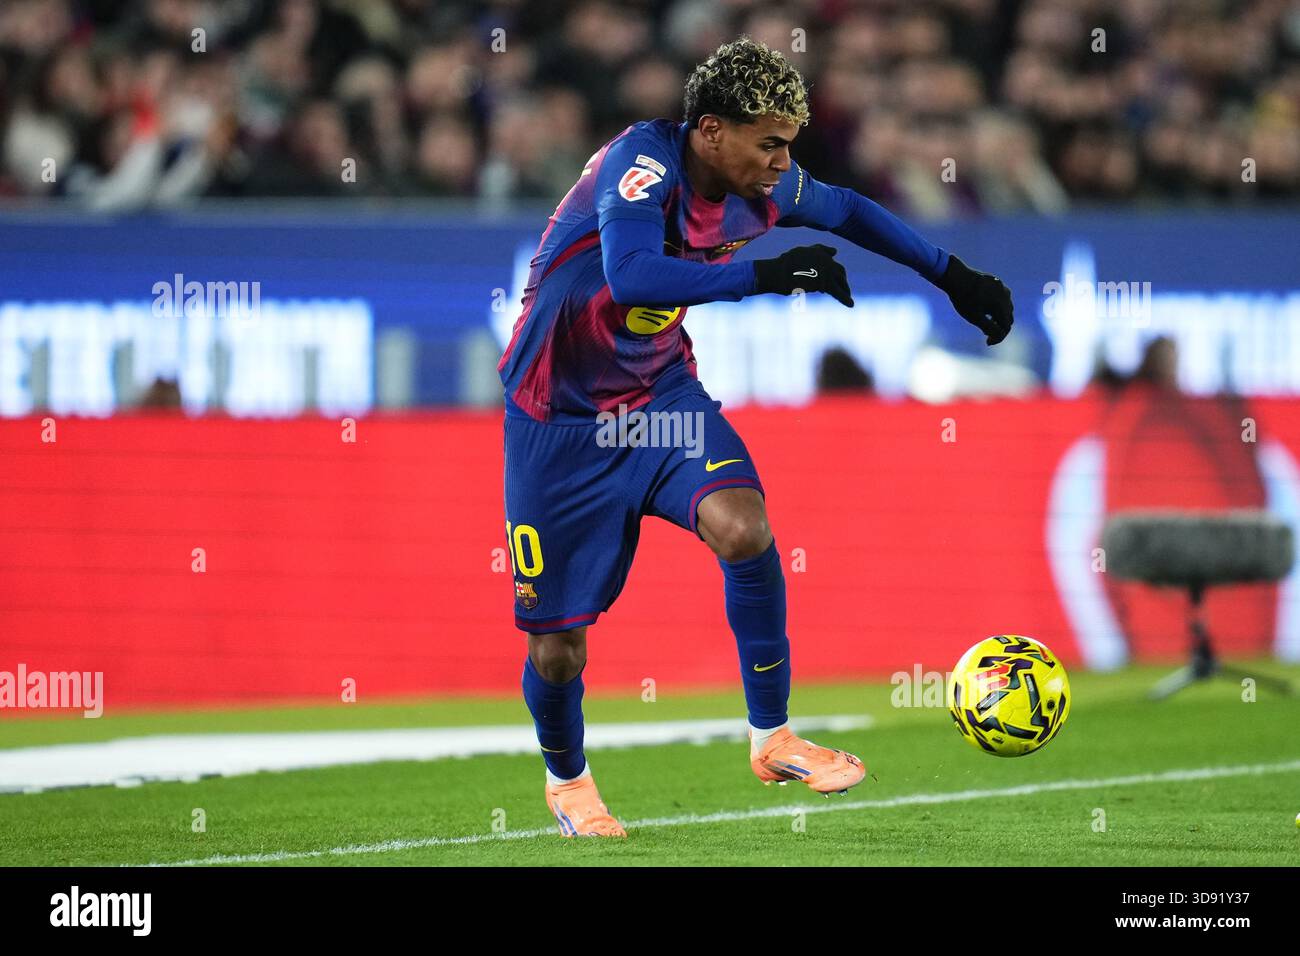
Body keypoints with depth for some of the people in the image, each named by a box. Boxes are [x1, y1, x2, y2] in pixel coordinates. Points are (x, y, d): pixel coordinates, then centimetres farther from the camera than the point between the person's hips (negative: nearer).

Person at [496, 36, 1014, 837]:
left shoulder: (764, 187, -7)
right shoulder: (643, 164, -27)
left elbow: (847, 211, 15)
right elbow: (632, 275, -45)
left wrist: (953, 276, 16)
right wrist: (766, 274, -46)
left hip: (661, 392, 5)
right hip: (562, 418, -5)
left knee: (745, 529, -25)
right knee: (557, 643, 0)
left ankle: (772, 739, -9)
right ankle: (567, 778, 32)